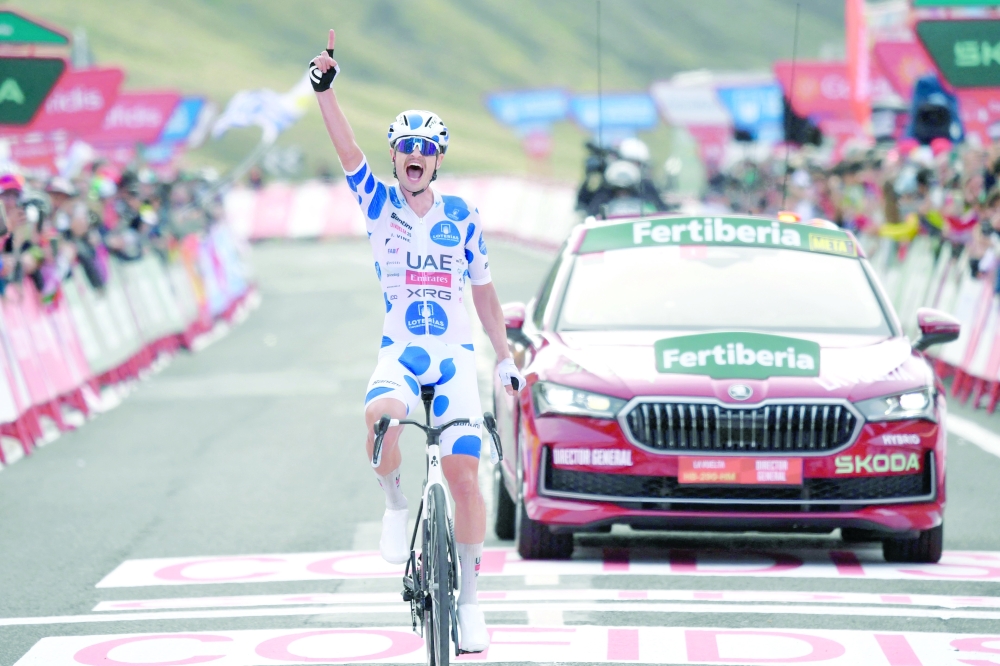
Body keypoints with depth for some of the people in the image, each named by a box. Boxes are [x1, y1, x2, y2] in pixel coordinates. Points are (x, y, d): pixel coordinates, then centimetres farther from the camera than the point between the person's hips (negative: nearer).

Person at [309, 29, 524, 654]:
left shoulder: (463, 217, 6)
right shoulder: (379, 204, 3)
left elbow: (483, 290, 15)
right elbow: (348, 150, -12)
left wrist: (506, 355, 12)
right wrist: (326, 89, -26)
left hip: (456, 357, 1)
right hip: (399, 354, -1)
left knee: (464, 471, -10)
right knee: (381, 418, -36)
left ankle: (469, 597, 2)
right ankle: (396, 504, -6)